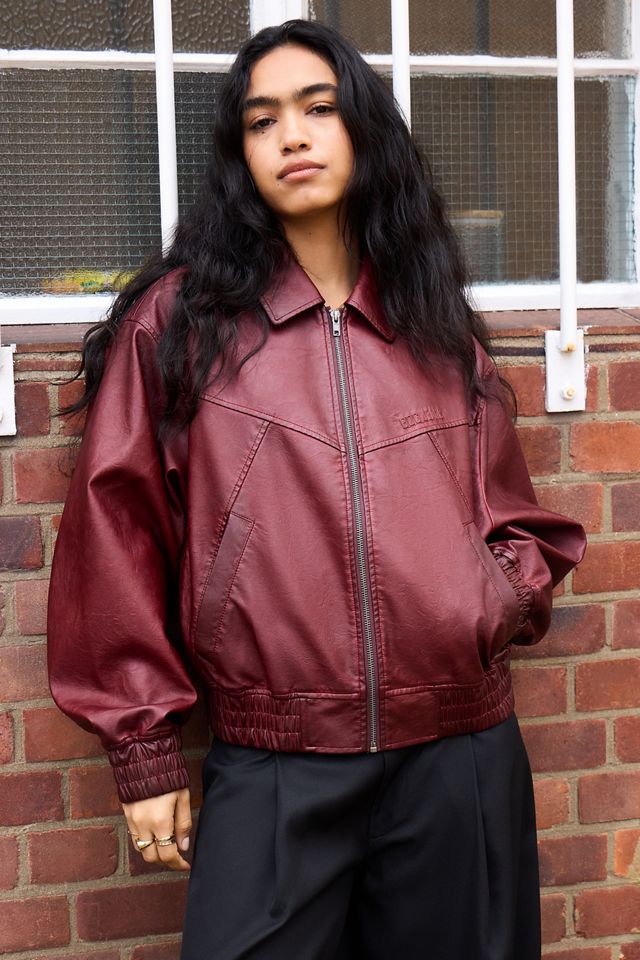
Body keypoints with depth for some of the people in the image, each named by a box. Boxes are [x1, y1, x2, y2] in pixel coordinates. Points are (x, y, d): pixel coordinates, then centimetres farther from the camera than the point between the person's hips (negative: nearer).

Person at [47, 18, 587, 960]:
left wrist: (501, 602, -1)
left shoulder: (438, 325, 10)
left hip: (464, 765, 3)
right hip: (269, 777, -3)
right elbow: (116, 532, -1)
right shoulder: (178, 319, -1)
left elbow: (515, 517, 20)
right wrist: (144, 748, -1)